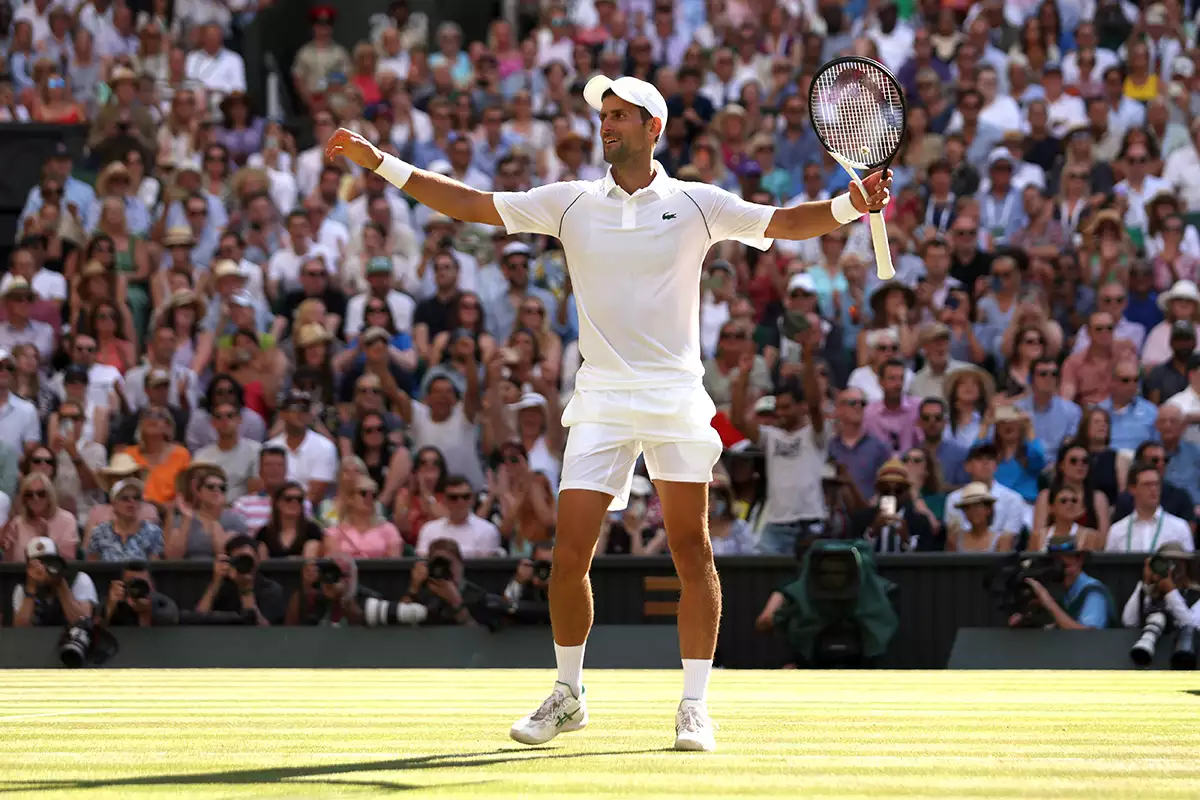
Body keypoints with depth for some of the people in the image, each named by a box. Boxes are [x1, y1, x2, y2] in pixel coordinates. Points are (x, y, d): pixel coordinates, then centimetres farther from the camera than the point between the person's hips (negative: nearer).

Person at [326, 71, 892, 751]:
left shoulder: (695, 204, 4)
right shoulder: (573, 203, 8)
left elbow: (786, 223, -1)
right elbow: (470, 204, 7)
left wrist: (851, 205, -20)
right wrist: (380, 162, 1)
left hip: (676, 399, -1)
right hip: (602, 401, 1)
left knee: (692, 554, -1)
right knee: (570, 555, -4)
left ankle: (695, 707, 7)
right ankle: (568, 696, 15)